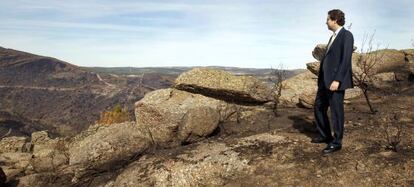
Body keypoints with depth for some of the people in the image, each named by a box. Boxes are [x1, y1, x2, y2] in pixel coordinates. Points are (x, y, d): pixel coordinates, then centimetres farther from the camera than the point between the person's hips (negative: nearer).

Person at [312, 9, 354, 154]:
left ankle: (336, 142, 11)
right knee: (319, 108, 14)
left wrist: (337, 80, -25)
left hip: (336, 80, -10)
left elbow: (346, 59, -19)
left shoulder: (346, 35, -10)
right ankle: (325, 136, 28)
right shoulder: (333, 37, 19)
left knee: (336, 111, -1)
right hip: (325, 80, 10)